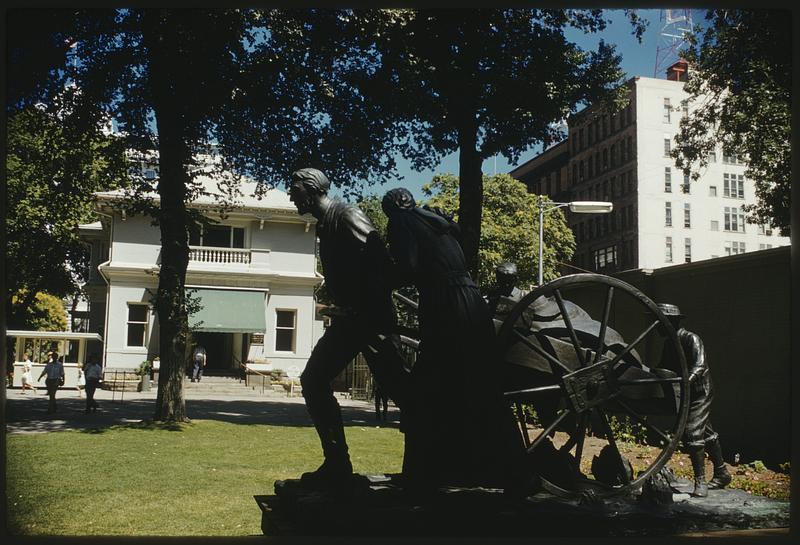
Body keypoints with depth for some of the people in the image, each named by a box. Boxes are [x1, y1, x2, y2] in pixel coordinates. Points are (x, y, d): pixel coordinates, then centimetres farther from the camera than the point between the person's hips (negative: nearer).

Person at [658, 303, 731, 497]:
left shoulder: (692, 339, -18)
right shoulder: (668, 343, 7)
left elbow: (699, 366, -31)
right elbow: (663, 368, 11)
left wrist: (685, 382, -46)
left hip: (699, 393, -8)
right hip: (684, 395, 8)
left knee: (693, 434, -16)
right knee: (706, 433, 18)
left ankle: (700, 482, -10)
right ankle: (721, 474, 31)